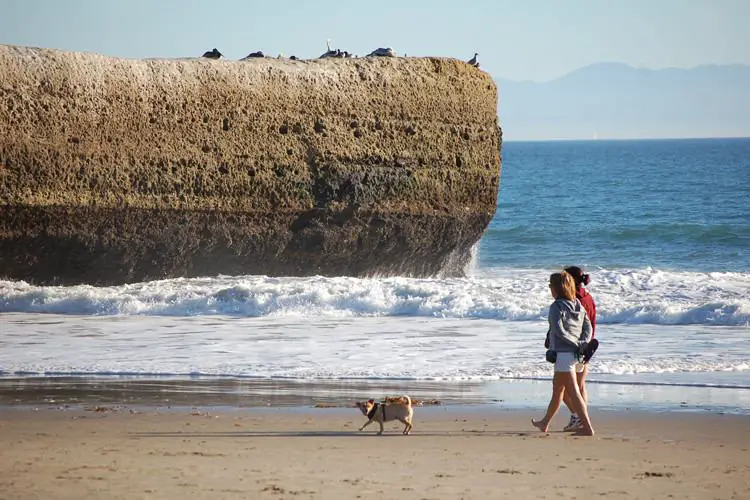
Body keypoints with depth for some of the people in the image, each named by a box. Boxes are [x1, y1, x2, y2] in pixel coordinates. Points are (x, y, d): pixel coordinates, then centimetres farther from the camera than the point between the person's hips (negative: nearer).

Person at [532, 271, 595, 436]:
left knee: (573, 392, -7)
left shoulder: (557, 307, -12)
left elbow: (559, 331, -21)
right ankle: (545, 423, 34)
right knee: (557, 389, 20)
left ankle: (588, 427, -11)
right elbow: (588, 327, 7)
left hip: (563, 353, -8)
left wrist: (576, 343, -15)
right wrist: (583, 343, -4)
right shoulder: (578, 305, 10)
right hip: (576, 354, 8)